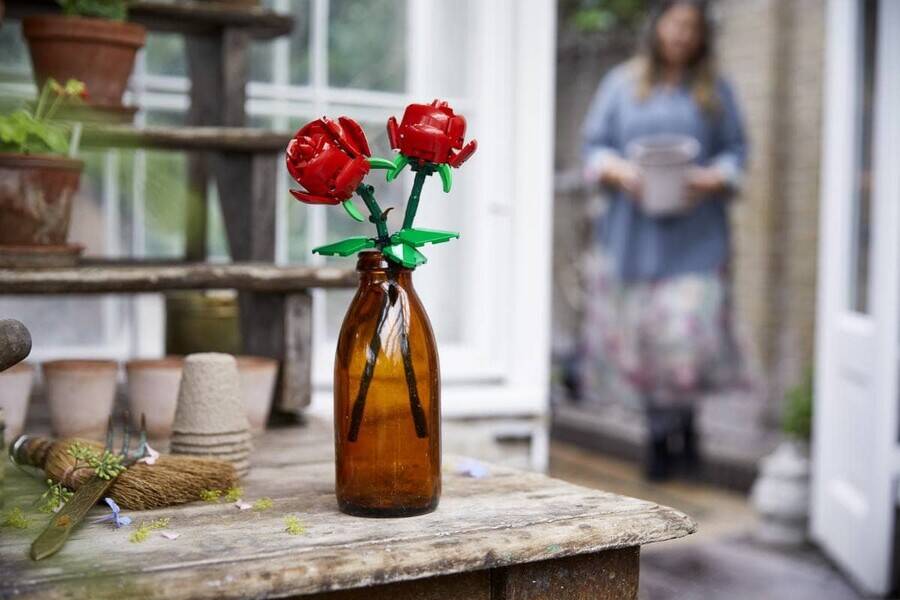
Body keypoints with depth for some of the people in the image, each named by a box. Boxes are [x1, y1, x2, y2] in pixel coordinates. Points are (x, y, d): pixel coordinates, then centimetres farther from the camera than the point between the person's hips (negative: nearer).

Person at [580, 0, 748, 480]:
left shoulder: (716, 91, 11)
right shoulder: (622, 84, 11)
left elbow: (735, 152, 8)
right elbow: (594, 145, 9)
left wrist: (711, 179, -12)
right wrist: (620, 172, -10)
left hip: (694, 237, -1)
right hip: (633, 231, 1)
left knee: (688, 330, -9)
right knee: (640, 333, 2)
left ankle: (664, 431, 10)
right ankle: (674, 423, 21)